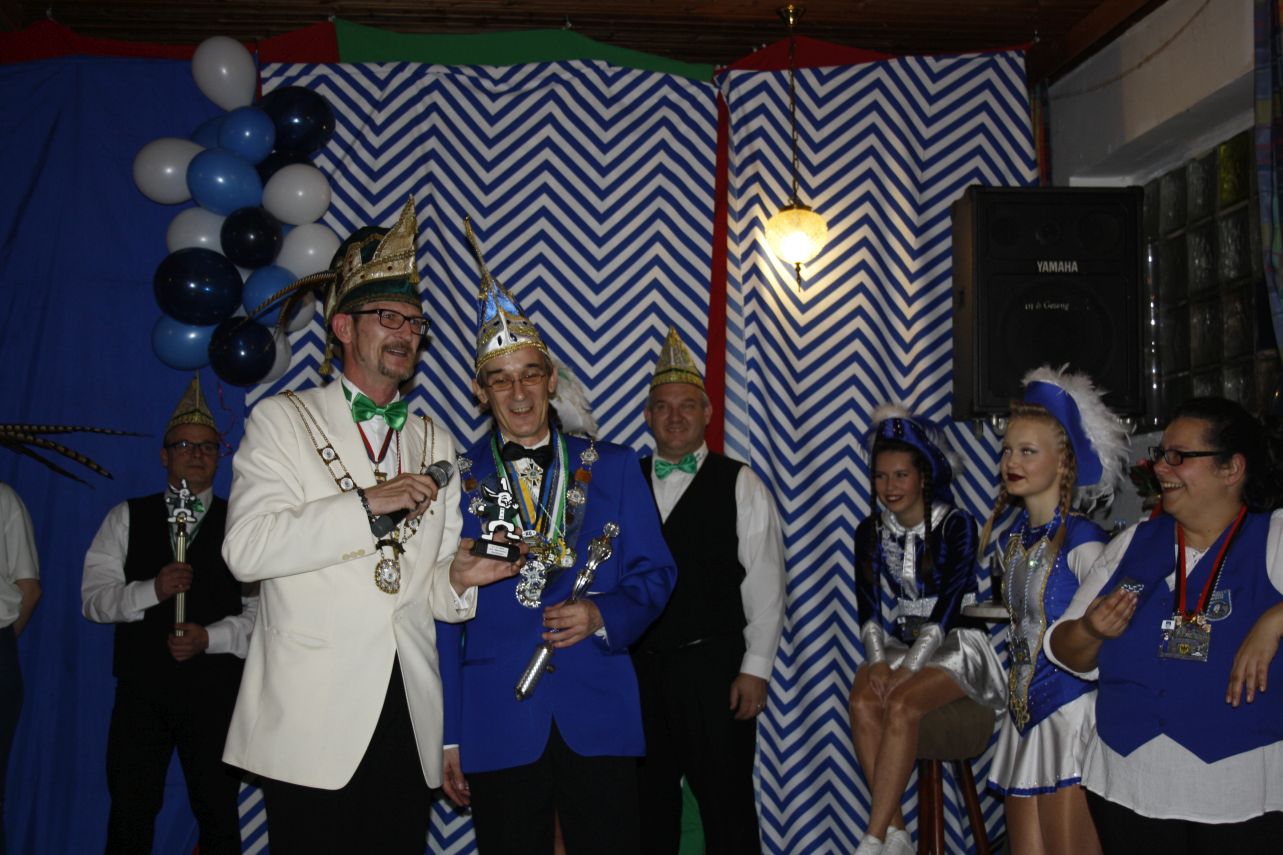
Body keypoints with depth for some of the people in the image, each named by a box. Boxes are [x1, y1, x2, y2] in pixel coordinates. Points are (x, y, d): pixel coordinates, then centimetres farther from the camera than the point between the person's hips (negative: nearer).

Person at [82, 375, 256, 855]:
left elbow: (261, 612, -3)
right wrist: (152, 590, -15)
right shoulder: (126, 518, 9)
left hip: (215, 692, -1)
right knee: (129, 815, 7)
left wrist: (209, 637, -17)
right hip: (140, 690, 1)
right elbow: (93, 598, 1)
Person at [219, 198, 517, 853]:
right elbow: (246, 548, -10)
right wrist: (366, 505, -16)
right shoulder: (283, 420, 4)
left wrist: (458, 578, -3)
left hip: (409, 721, 4)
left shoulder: (436, 443, 18)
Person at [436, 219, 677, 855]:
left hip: (600, 721, 1)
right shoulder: (456, 482, 3)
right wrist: (448, 736, 2)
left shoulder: (612, 468, 7)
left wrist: (601, 615, -13)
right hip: (497, 727, 0)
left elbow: (654, 572, 8)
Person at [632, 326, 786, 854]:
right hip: (637, 667, 3)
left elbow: (765, 584, -4)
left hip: (713, 667, -3)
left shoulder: (739, 484, 0)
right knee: (648, 801, 13)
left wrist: (755, 669, -10)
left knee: (726, 803, 3)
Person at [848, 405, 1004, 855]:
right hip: (896, 644, 4)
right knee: (863, 703, -28)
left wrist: (908, 668, -23)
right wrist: (878, 660, -14)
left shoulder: (957, 526, -9)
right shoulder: (870, 531, 5)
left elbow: (947, 607, -16)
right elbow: (868, 607, 3)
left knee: (902, 704, -32)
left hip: (954, 645, -4)